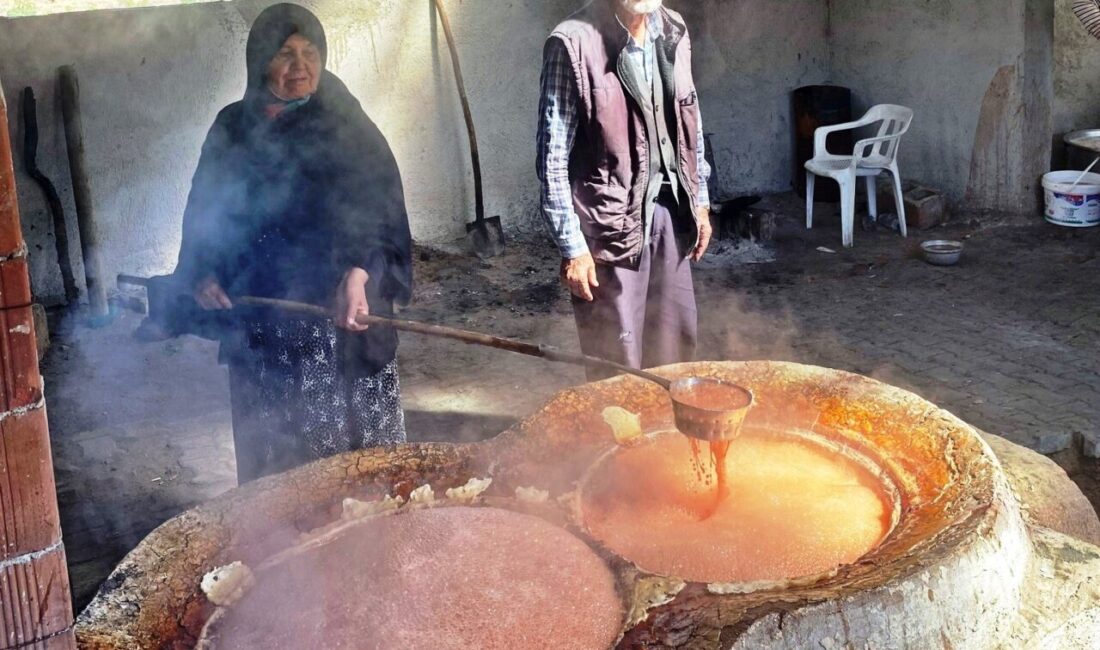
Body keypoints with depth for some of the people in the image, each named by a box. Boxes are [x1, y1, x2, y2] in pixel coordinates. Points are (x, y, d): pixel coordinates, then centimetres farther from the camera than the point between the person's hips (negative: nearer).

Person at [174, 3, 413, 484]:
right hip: (260, 322, 4)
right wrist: (204, 273, -2)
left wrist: (359, 273, -33)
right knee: (271, 445, 11)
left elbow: (378, 206, -16)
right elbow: (205, 208, 15)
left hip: (337, 316, -3)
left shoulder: (345, 126, -5)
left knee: (346, 438, 1)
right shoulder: (233, 129, 6)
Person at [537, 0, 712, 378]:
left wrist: (699, 201, 16)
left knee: (677, 340, 16)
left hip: (669, 212, 6)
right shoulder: (574, 43, -17)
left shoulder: (672, 31, 3)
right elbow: (553, 157, -15)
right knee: (619, 361, 4)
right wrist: (572, 247, -15)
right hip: (612, 219, -6)